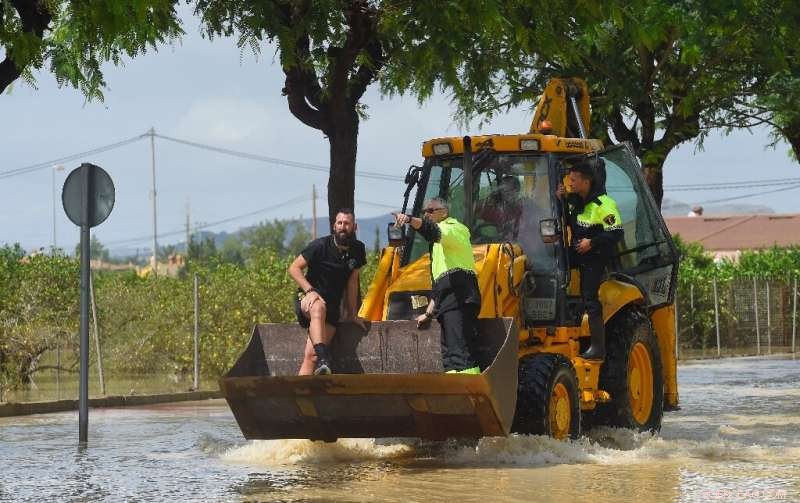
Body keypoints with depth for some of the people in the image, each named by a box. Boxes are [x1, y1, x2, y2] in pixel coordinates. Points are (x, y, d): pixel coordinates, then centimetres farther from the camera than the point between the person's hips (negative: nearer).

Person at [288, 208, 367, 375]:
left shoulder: (357, 250, 4)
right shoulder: (320, 245, -9)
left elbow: (352, 281, 12)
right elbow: (294, 268, -8)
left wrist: (352, 314, 12)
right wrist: (310, 291, -20)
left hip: (332, 306, 4)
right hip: (307, 297, -4)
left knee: (311, 355, -14)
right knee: (319, 308, -42)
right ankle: (323, 359, -56)